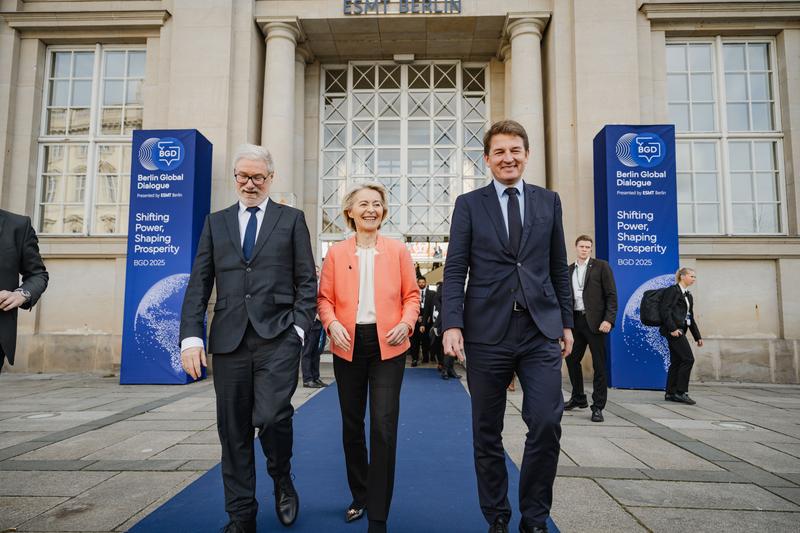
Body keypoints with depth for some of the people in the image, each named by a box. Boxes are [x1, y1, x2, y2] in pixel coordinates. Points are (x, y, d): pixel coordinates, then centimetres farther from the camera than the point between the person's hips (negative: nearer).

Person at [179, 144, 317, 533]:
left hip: (278, 338, -3)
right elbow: (198, 284, 9)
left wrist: (299, 329, -7)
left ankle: (282, 480, 18)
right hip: (229, 340, 3)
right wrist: (191, 336, -1)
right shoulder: (216, 222, 15)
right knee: (233, 431, 7)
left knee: (271, 416, -15)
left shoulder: (291, 219, 9)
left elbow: (307, 282, 5)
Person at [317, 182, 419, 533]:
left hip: (387, 345, -2)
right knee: (352, 423, 14)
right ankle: (359, 497, 35)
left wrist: (406, 323, -13)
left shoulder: (398, 251, 5)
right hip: (348, 346, 2)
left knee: (383, 427, -8)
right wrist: (332, 323, -14)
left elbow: (411, 295, 5)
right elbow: (324, 297, 5)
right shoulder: (336, 253, 6)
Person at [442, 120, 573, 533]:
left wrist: (566, 322, 10)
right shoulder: (469, 204, 5)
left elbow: (559, 267, 13)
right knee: (487, 432, 8)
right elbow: (455, 270, -1)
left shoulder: (548, 201, 12)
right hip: (487, 332, -1)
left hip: (541, 330, 1)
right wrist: (452, 324, -11)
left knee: (546, 424, -6)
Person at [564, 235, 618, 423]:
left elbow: (611, 295, -5)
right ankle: (578, 398, 29)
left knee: (599, 364, 0)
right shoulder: (569, 270, 14)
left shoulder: (601, 266, 0)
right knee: (571, 359, 11)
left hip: (595, 321, -5)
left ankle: (598, 407, 8)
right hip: (575, 321, 5)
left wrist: (609, 320, -15)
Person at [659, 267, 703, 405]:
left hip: (679, 331, 9)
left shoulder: (688, 295, 21)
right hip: (674, 330, -9)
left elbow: (691, 317, 24)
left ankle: (670, 393, 14)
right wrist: (672, 328, -22)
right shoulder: (672, 290, -6)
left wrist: (697, 336, 20)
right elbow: (664, 310, -16)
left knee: (676, 361, 9)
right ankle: (681, 392, -6)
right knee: (688, 359, -11)